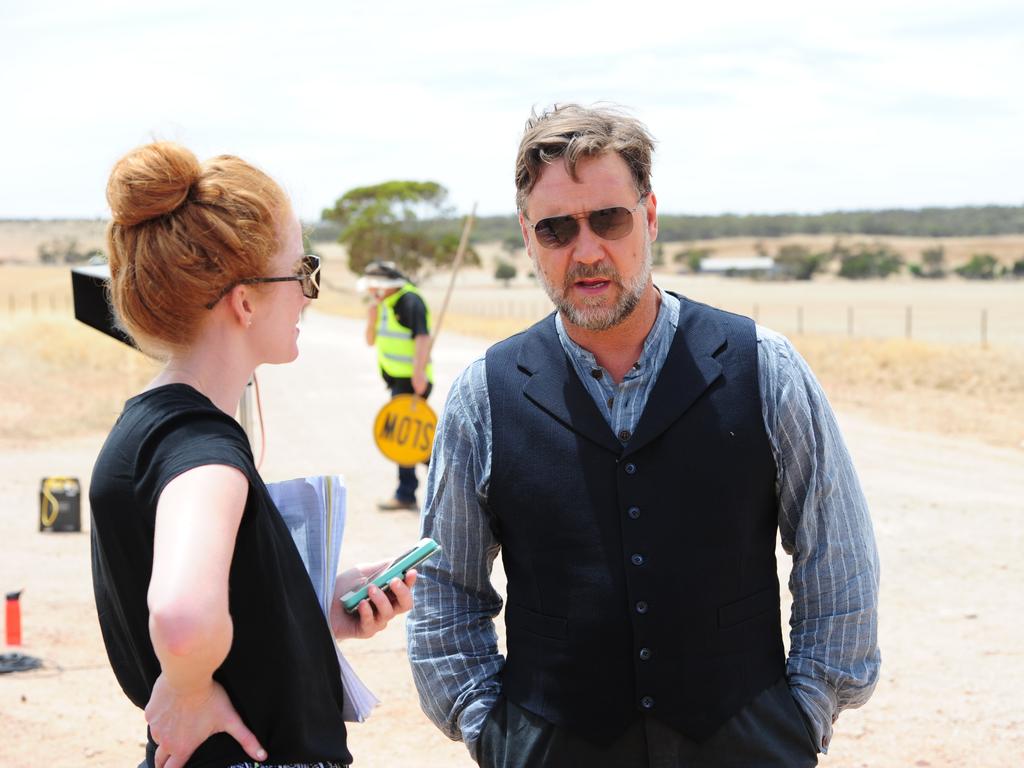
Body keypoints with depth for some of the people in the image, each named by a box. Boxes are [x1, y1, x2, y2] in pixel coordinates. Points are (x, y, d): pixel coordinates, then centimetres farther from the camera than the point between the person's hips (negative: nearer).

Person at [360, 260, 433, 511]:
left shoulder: (410, 301, -14)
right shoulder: (384, 304, 16)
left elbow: (423, 337, -22)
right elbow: (371, 340, 16)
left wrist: (419, 373, -29)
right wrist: (372, 313, 1)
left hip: (411, 380, -10)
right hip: (397, 379, 10)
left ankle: (406, 494, -1)